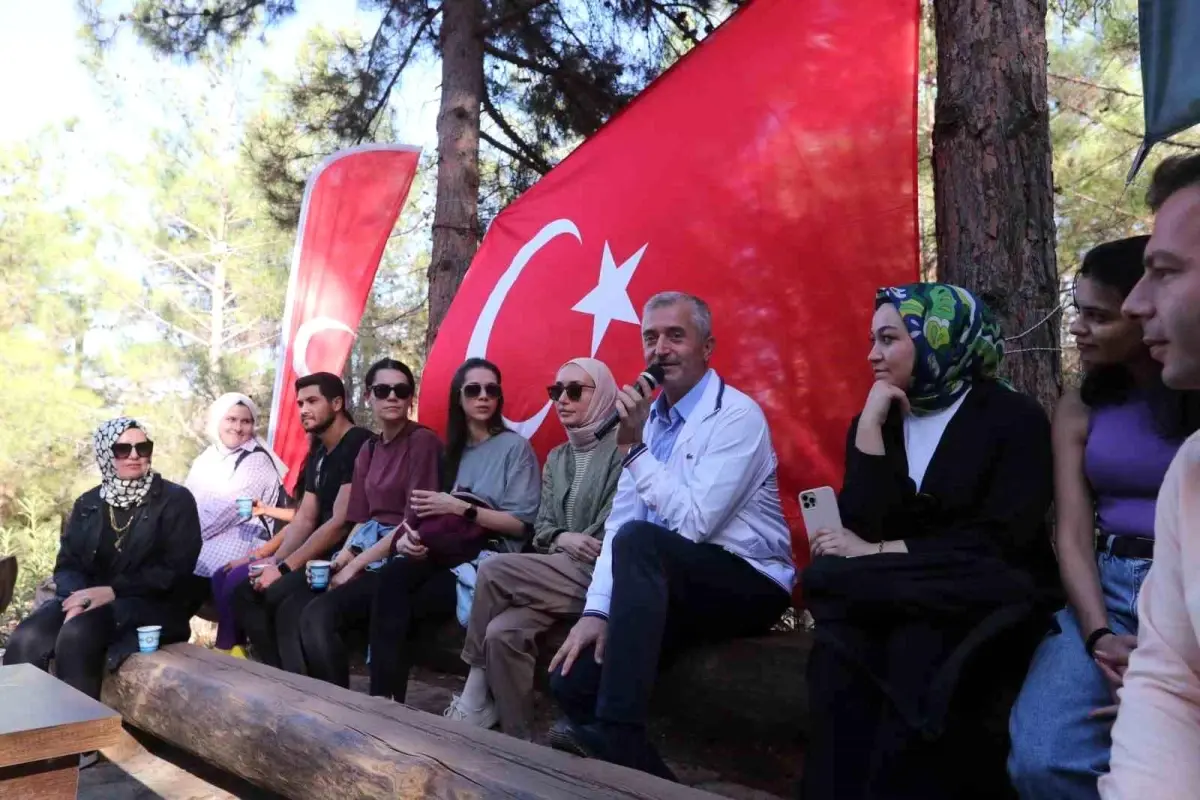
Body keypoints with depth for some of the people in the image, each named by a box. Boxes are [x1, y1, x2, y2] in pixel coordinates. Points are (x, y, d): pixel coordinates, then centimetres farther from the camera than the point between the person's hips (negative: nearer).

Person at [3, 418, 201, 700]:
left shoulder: (175, 500, -2)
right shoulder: (88, 503, 14)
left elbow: (175, 570, -10)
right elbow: (67, 563, 8)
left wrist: (113, 591, -19)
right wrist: (78, 599, -15)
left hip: (151, 606, -5)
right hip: (91, 599, 5)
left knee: (77, 635, -31)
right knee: (26, 639, -23)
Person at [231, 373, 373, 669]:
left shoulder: (358, 445, -15)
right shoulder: (318, 453, 16)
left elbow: (340, 523, -21)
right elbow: (304, 520, 14)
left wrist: (285, 568, -17)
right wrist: (274, 562, -3)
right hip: (323, 555, 10)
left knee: (278, 593, -25)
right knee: (245, 590, 1)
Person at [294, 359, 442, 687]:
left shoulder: (423, 441, -9)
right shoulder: (368, 450, 16)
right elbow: (363, 518, 12)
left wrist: (355, 566, -14)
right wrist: (339, 562, -7)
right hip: (367, 548, 8)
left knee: (319, 615, -24)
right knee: (290, 609, -10)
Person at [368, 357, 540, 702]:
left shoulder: (515, 446, 2)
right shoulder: (453, 449, 19)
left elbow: (521, 524, -7)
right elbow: (439, 512, 10)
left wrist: (460, 508, -15)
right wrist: (412, 533, -13)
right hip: (448, 553, 4)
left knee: (404, 609, -25)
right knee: (392, 575, -28)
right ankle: (383, 700, -28)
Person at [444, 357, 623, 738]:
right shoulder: (556, 457, 21)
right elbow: (541, 526, 13)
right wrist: (562, 539, -7)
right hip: (558, 574, 6)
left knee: (494, 570, -21)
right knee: (503, 632, -22)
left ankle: (476, 699, -5)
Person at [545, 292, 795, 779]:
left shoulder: (737, 416, -14)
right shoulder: (648, 418, 8)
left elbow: (694, 524, -23)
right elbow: (617, 522, 3)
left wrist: (634, 448, -21)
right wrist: (596, 610, -9)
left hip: (747, 584, -6)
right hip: (671, 587, 6)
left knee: (639, 541, -33)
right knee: (572, 680, -13)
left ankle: (617, 733, -30)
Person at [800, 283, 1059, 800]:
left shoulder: (1013, 418, -2)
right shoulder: (871, 420, 10)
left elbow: (999, 540, -13)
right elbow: (862, 527, -4)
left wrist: (881, 554, -15)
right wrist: (872, 425, -10)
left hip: (985, 602, -3)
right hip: (891, 603, 3)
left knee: (919, 656, -34)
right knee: (839, 647, -30)